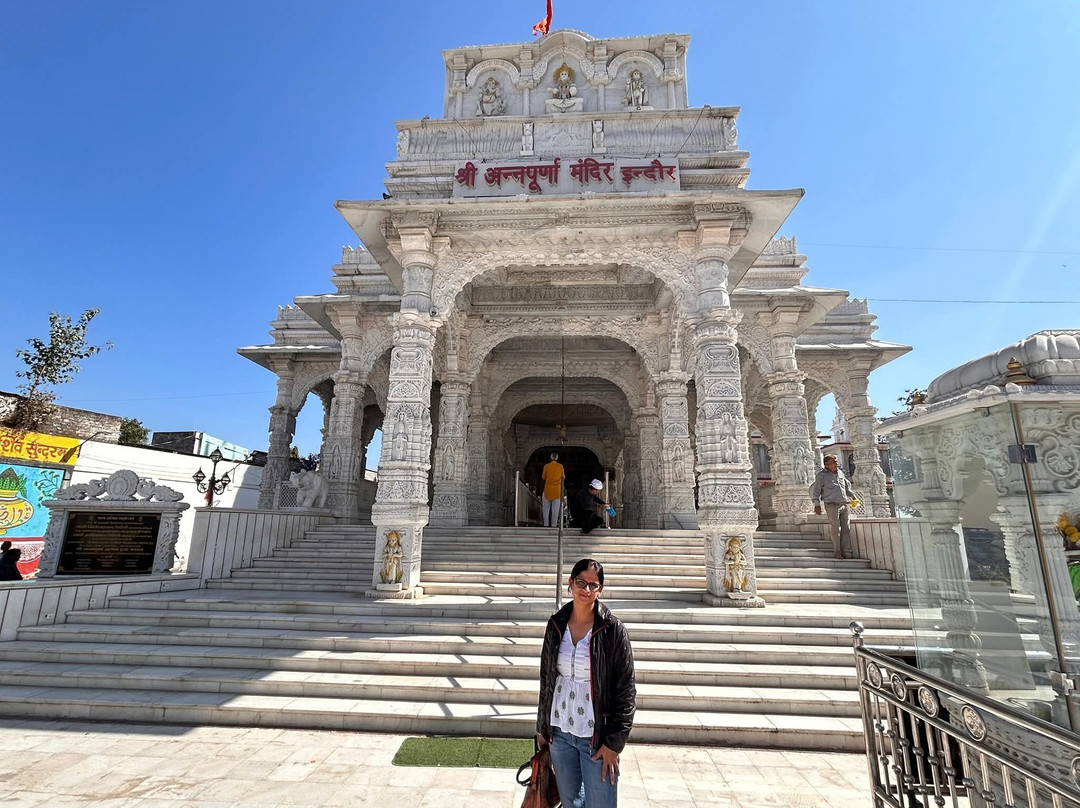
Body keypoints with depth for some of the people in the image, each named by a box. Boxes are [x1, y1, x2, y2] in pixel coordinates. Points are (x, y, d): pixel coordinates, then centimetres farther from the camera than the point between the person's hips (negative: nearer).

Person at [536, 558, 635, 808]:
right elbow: (546, 679, 8)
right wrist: (542, 727, 11)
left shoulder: (613, 629, -13)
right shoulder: (556, 624, -1)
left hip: (597, 735, -4)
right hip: (559, 731, 4)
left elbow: (626, 690, -10)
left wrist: (614, 742, -11)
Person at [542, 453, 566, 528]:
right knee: (555, 507, 4)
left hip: (548, 488, 0)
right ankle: (554, 524, 3)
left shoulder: (546, 466, -6)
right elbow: (563, 477, 8)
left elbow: (543, 477, 4)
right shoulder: (560, 466, -2)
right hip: (557, 488, 0)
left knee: (546, 507, 9)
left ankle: (546, 524, 8)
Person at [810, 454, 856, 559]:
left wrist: (853, 497, 25)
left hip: (844, 504, 5)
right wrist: (817, 504, -9)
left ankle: (846, 552, 9)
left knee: (846, 529, 3)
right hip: (832, 505, -5)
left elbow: (847, 486, 29)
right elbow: (816, 490, -4)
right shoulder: (821, 475, -2)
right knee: (835, 528, -6)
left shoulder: (841, 472, 16)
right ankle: (837, 551, 5)